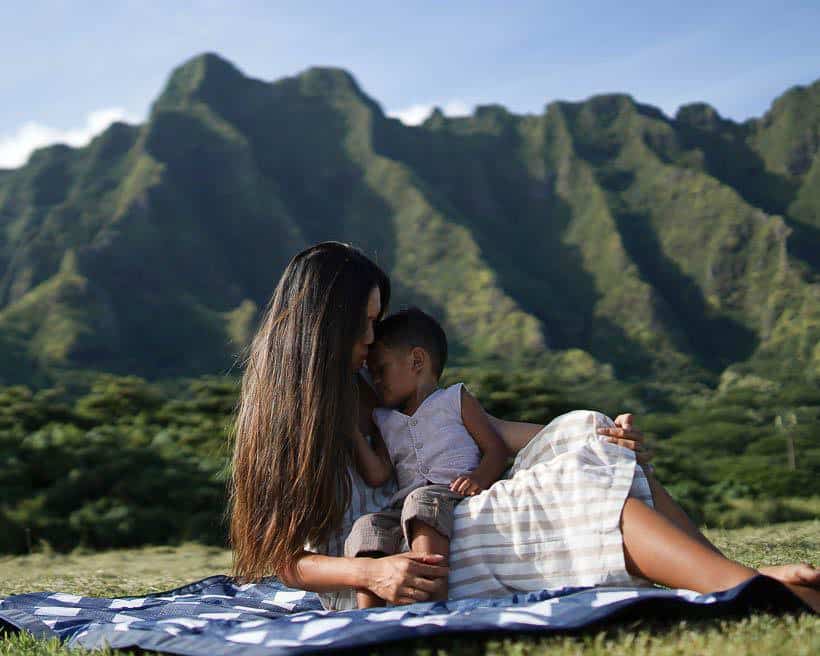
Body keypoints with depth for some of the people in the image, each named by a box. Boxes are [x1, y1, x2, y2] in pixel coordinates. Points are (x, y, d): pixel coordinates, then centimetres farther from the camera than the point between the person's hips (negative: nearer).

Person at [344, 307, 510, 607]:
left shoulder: (456, 399, 16)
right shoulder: (384, 422, 29)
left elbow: (496, 449, 6)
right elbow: (377, 475, 14)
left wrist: (481, 477, -14)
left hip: (454, 497, -4)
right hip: (405, 503, 4)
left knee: (421, 502, -37)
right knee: (367, 527, -25)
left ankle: (435, 606, -51)